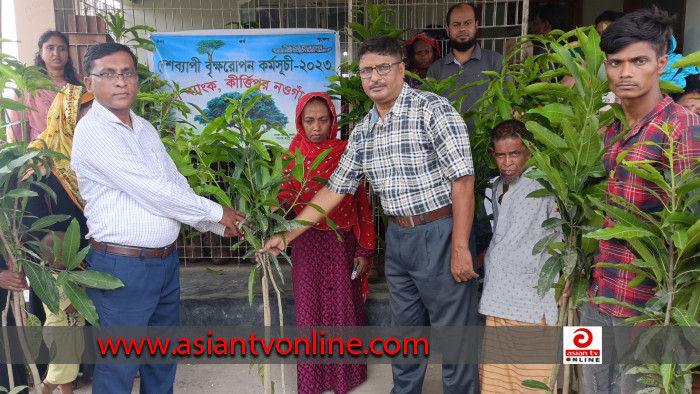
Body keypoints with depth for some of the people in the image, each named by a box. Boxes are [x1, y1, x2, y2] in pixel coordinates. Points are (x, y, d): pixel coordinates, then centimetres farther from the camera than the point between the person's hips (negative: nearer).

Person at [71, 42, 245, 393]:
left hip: (166, 259, 8)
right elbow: (152, 190, -20)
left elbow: (177, 186, 12)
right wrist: (216, 212, -11)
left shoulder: (144, 128, 11)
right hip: (122, 267, -8)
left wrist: (220, 227, 5)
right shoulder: (93, 131, -15)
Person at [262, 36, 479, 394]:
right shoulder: (362, 132, 7)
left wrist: (460, 247, -19)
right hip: (397, 237, 6)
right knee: (404, 327, 20)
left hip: (440, 233, -6)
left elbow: (462, 179, -16)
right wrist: (286, 235, 7)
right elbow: (334, 189, 10)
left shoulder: (433, 109, -12)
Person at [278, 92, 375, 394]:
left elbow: (361, 203, 1)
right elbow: (285, 200, -1)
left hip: (343, 242, 0)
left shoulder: (345, 153, 0)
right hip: (307, 243, 1)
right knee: (310, 309, 6)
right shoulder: (293, 156, 3)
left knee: (345, 308, 5)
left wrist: (364, 251, -2)